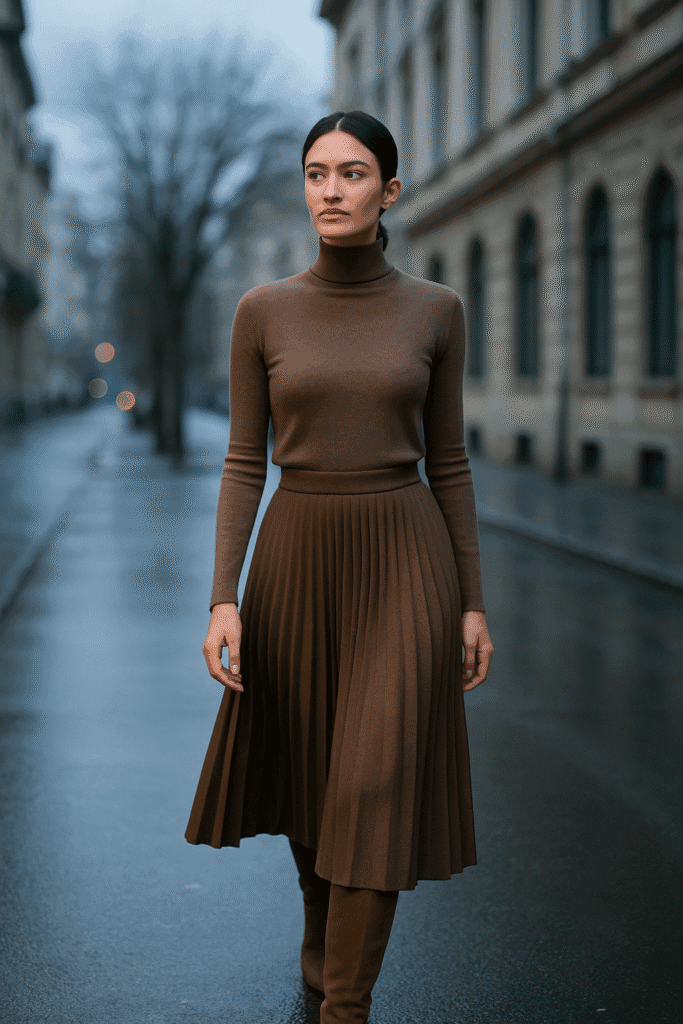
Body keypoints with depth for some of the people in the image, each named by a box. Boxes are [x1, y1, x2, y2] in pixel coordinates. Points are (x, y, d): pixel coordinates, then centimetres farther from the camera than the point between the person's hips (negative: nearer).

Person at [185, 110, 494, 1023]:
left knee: (377, 781, -7)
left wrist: (473, 603, 1)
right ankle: (325, 923, 46)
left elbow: (449, 460, 3)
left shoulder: (434, 309, -1)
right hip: (299, 558, 1)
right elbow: (244, 463, -1)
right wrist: (224, 597, -10)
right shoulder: (264, 311, -1)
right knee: (309, 770, 16)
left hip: (404, 561, -1)